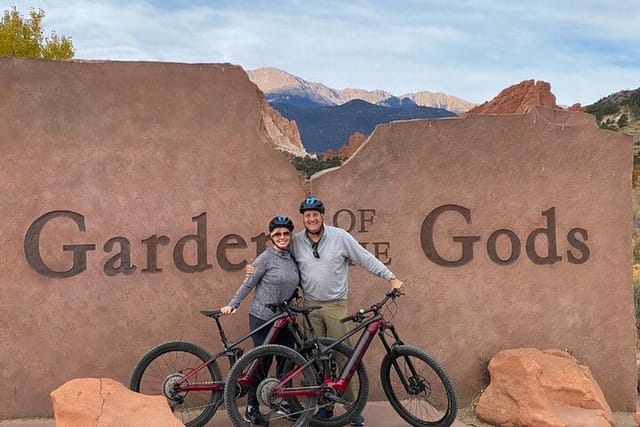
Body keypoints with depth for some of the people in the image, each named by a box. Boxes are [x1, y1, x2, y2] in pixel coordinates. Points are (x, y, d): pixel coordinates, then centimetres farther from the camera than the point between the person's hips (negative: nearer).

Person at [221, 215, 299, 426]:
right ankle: (252, 410, 12)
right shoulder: (266, 258, -11)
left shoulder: (293, 259, 7)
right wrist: (232, 305, -11)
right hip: (263, 319, -6)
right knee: (263, 363, -1)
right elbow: (248, 284, -8)